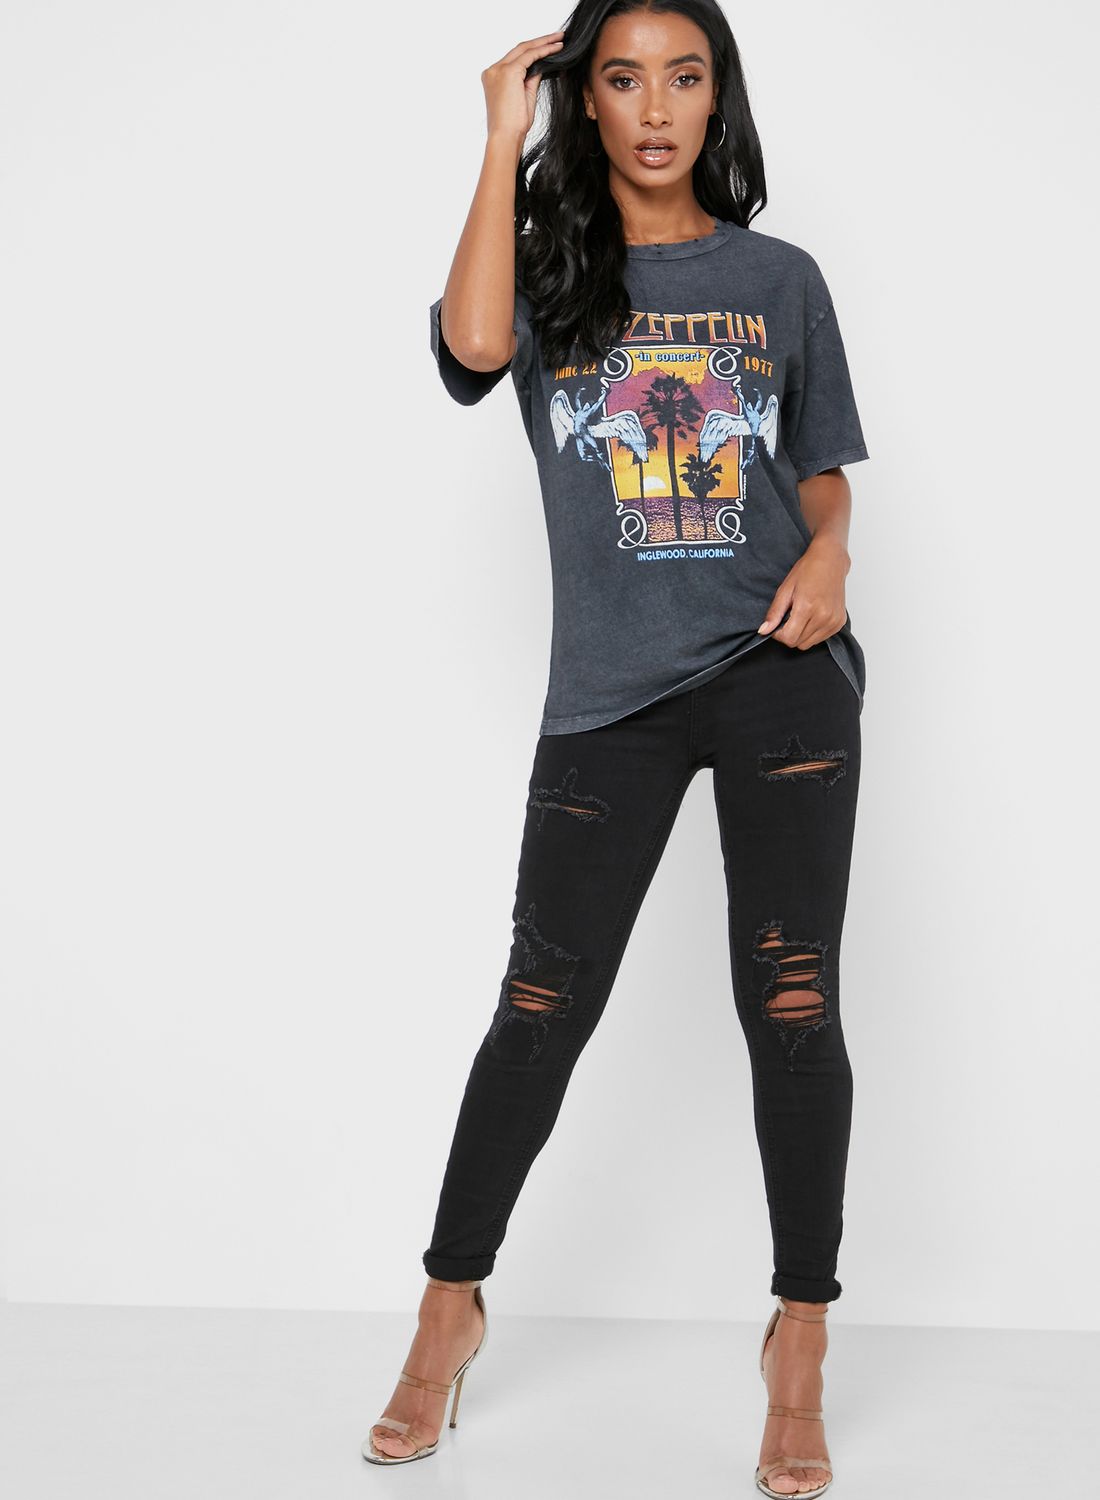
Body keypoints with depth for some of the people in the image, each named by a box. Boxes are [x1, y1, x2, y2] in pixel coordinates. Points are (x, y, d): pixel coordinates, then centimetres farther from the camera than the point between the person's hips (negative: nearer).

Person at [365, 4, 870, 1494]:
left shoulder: (781, 279, 11)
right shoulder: (550, 265, 8)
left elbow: (824, 466, 17)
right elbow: (472, 346, -15)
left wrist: (829, 550, -6)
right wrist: (505, 138, -8)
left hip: (780, 669, 1)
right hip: (611, 694, 0)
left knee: (791, 1007, -2)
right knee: (543, 1005, 2)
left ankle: (800, 1343, 13)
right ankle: (450, 1310, 20)